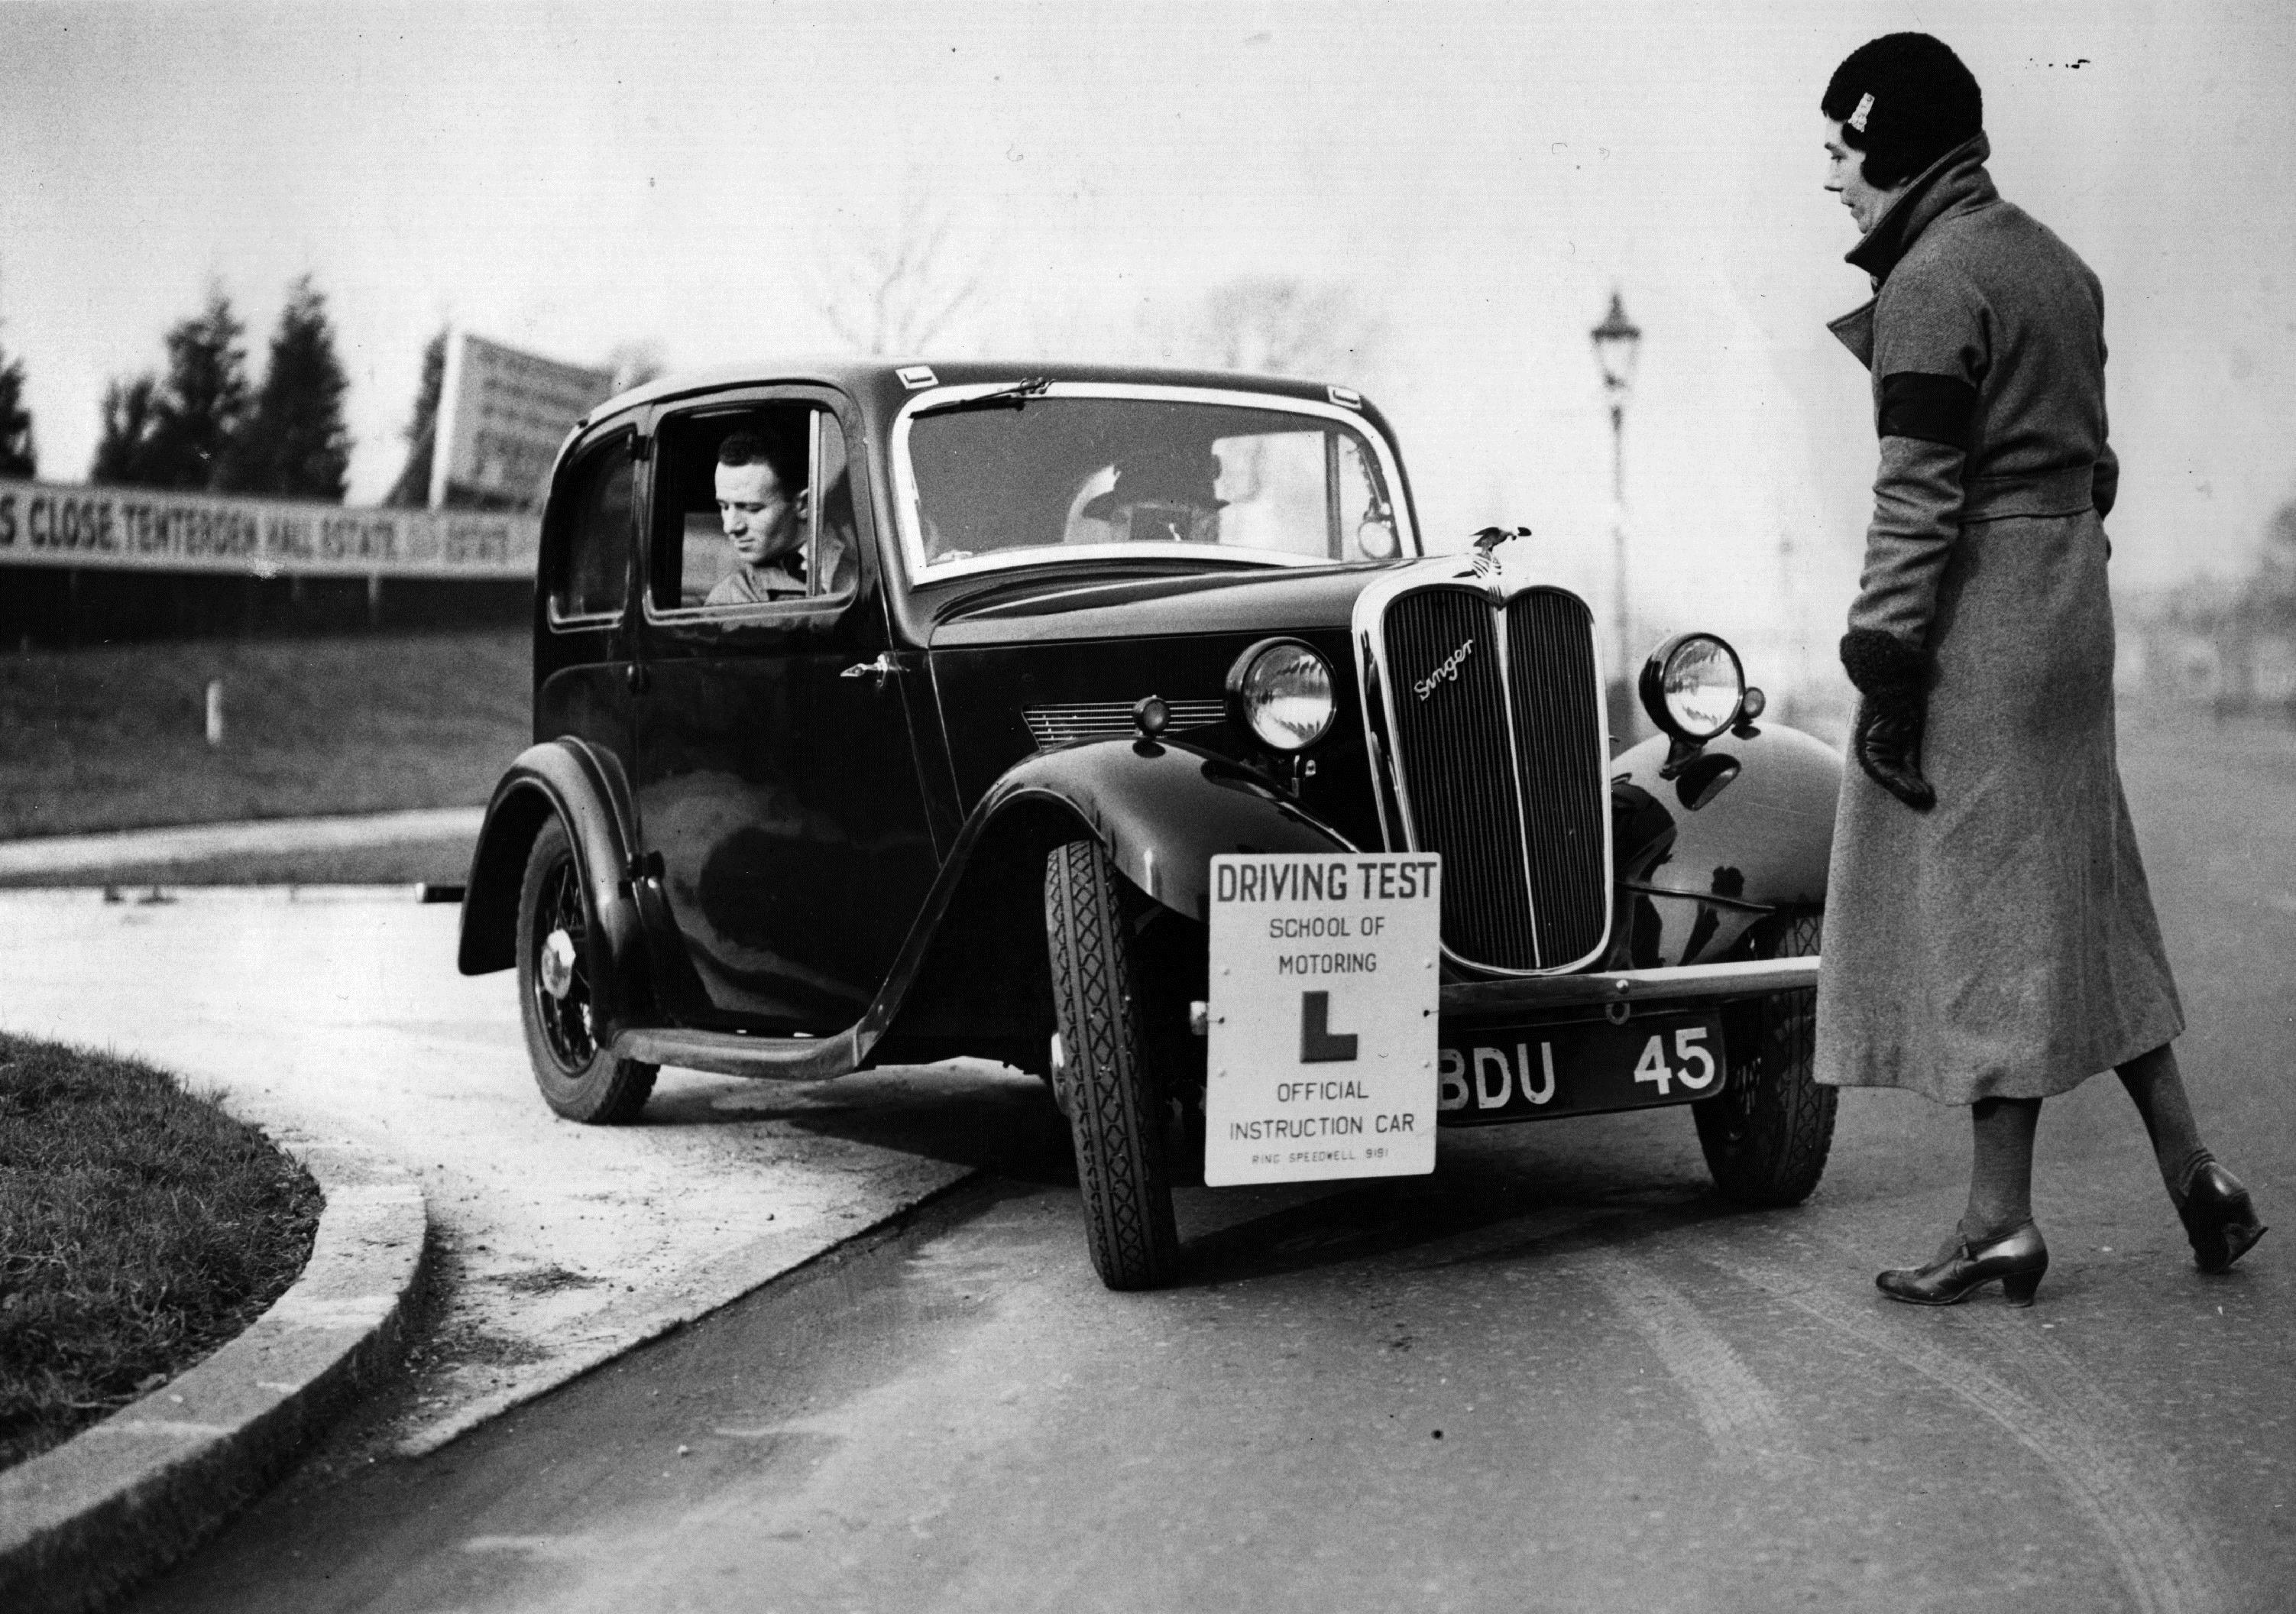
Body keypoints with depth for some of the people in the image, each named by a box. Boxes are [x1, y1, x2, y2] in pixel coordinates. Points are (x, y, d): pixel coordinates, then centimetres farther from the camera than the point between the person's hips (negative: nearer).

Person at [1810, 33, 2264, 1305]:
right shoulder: (2054, 261, 14)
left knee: (1982, 912, -1)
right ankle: (2193, 1176, 19)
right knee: (2077, 895, 16)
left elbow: (1916, 500, -19)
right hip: (2067, 606, 9)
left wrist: (1885, 678, -17)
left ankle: (2000, 1226, 7)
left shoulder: (1930, 283, -15)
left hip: (1974, 622, -9)